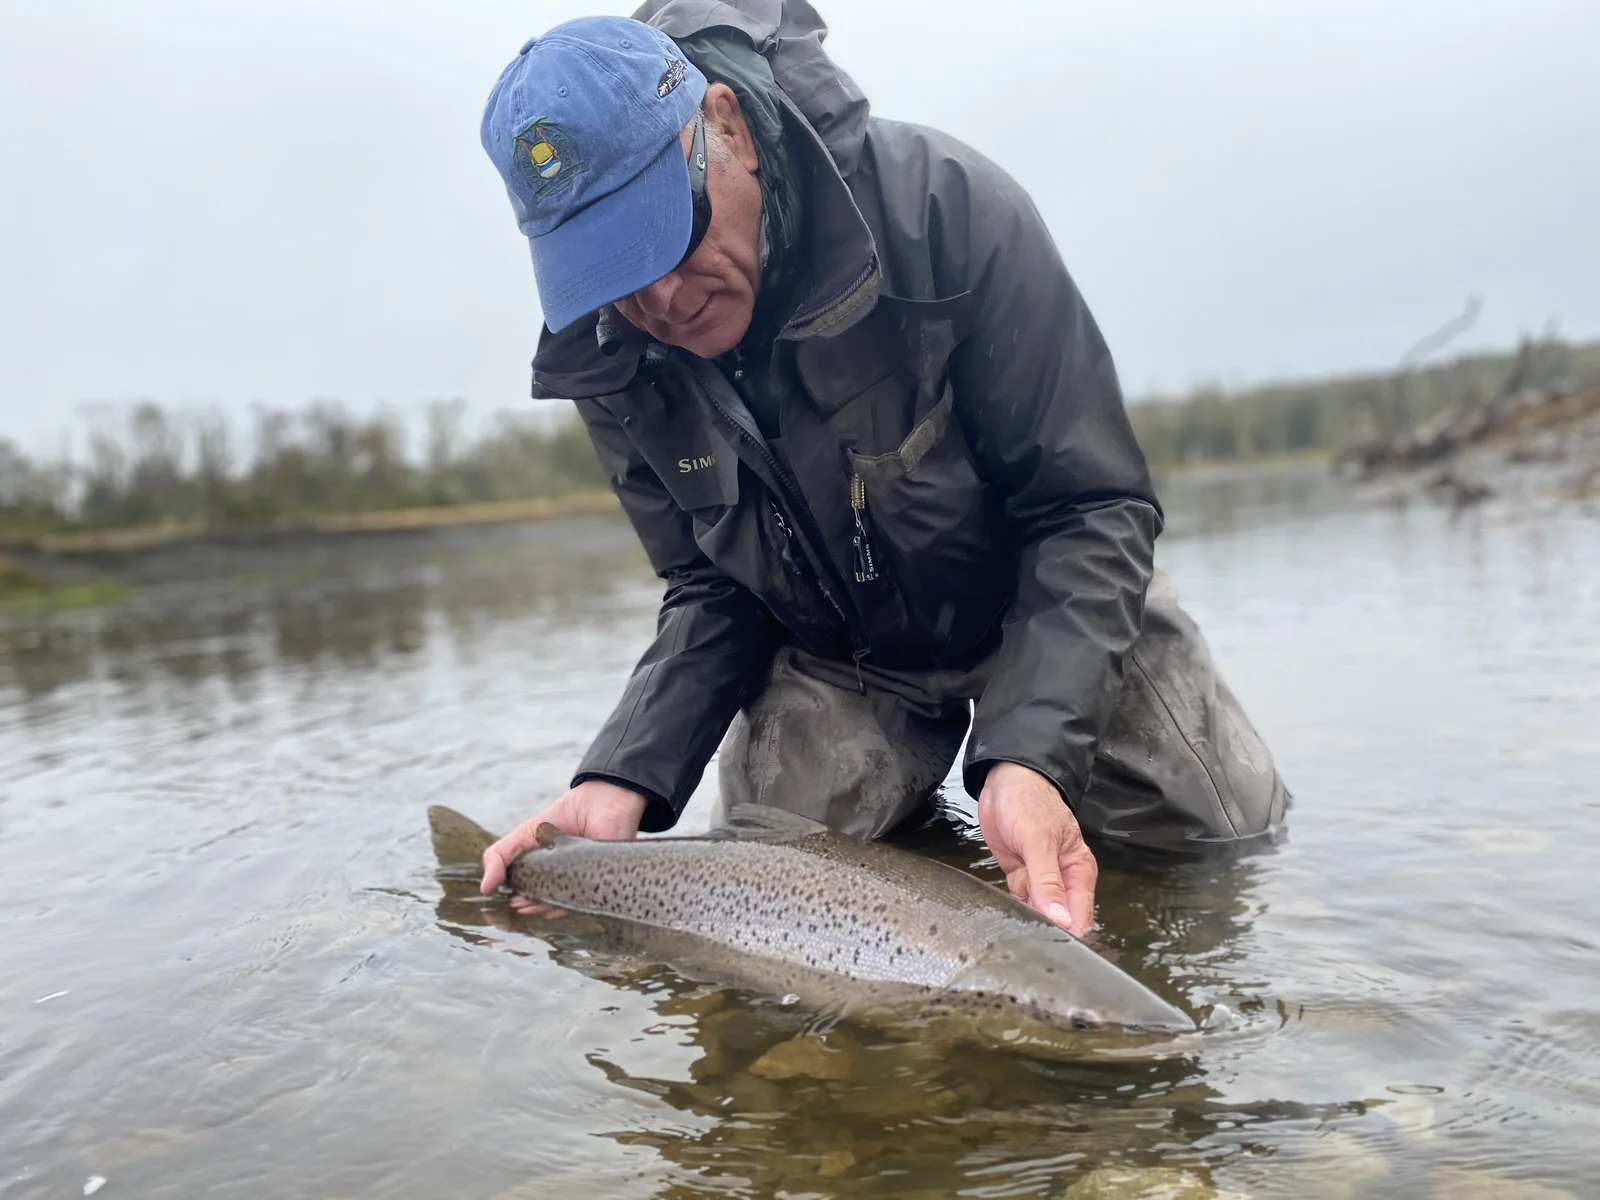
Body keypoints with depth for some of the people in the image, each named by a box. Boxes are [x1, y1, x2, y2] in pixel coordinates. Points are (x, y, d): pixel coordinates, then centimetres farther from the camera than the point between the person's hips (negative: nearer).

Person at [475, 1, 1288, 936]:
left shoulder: (945, 204, -30)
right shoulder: (611, 363, -16)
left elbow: (1094, 507, -27)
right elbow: (710, 590, -7)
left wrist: (1032, 752, -40)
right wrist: (627, 778, -23)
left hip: (1036, 606, -2)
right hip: (833, 658, 3)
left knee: (1224, 826, -9)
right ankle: (910, 795, 23)